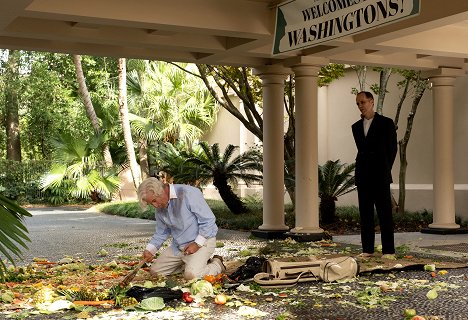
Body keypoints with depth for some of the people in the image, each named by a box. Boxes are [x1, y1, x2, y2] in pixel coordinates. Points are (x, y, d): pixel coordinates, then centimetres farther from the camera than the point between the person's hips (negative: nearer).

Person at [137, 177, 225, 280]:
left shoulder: (187, 193, -21)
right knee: (155, 271, 4)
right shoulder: (160, 208, 3)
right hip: (177, 246, 8)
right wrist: (150, 250, -3)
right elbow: (161, 232, 14)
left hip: (202, 241, -8)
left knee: (191, 275, -29)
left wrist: (197, 243, -21)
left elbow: (208, 220, -19)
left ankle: (217, 265, 1)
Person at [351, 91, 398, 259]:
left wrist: (385, 171, 1)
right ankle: (367, 249, 9)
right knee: (365, 213, 5)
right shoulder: (356, 127, 14)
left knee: (385, 213, -4)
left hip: (380, 176, -5)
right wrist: (361, 171, 11)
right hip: (362, 177, 5)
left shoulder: (386, 123, 0)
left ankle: (388, 250, -1)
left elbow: (392, 148, 2)